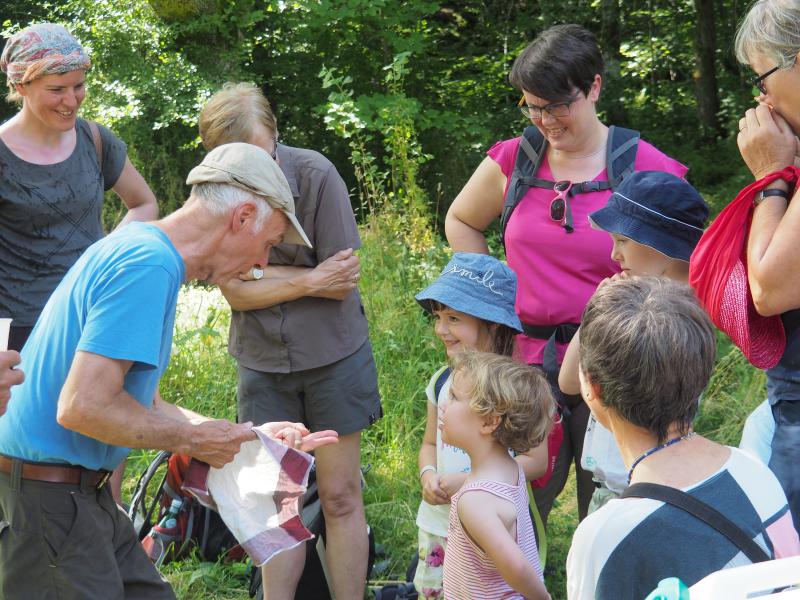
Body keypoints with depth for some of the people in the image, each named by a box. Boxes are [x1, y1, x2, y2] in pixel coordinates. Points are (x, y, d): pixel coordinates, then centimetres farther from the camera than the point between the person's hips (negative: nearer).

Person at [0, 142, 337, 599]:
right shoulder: (148, 266, -20)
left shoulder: (141, 250, 13)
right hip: (49, 495, -10)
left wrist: (253, 437, 14)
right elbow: (82, 407, -26)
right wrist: (192, 439, -13)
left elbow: (144, 408, 16)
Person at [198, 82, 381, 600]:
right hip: (262, 361, 2)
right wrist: (309, 280, -17)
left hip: (332, 353, -2)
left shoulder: (315, 174, -17)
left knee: (340, 497, 4)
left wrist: (256, 271, -14)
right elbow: (236, 292, -11)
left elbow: (341, 281, -16)